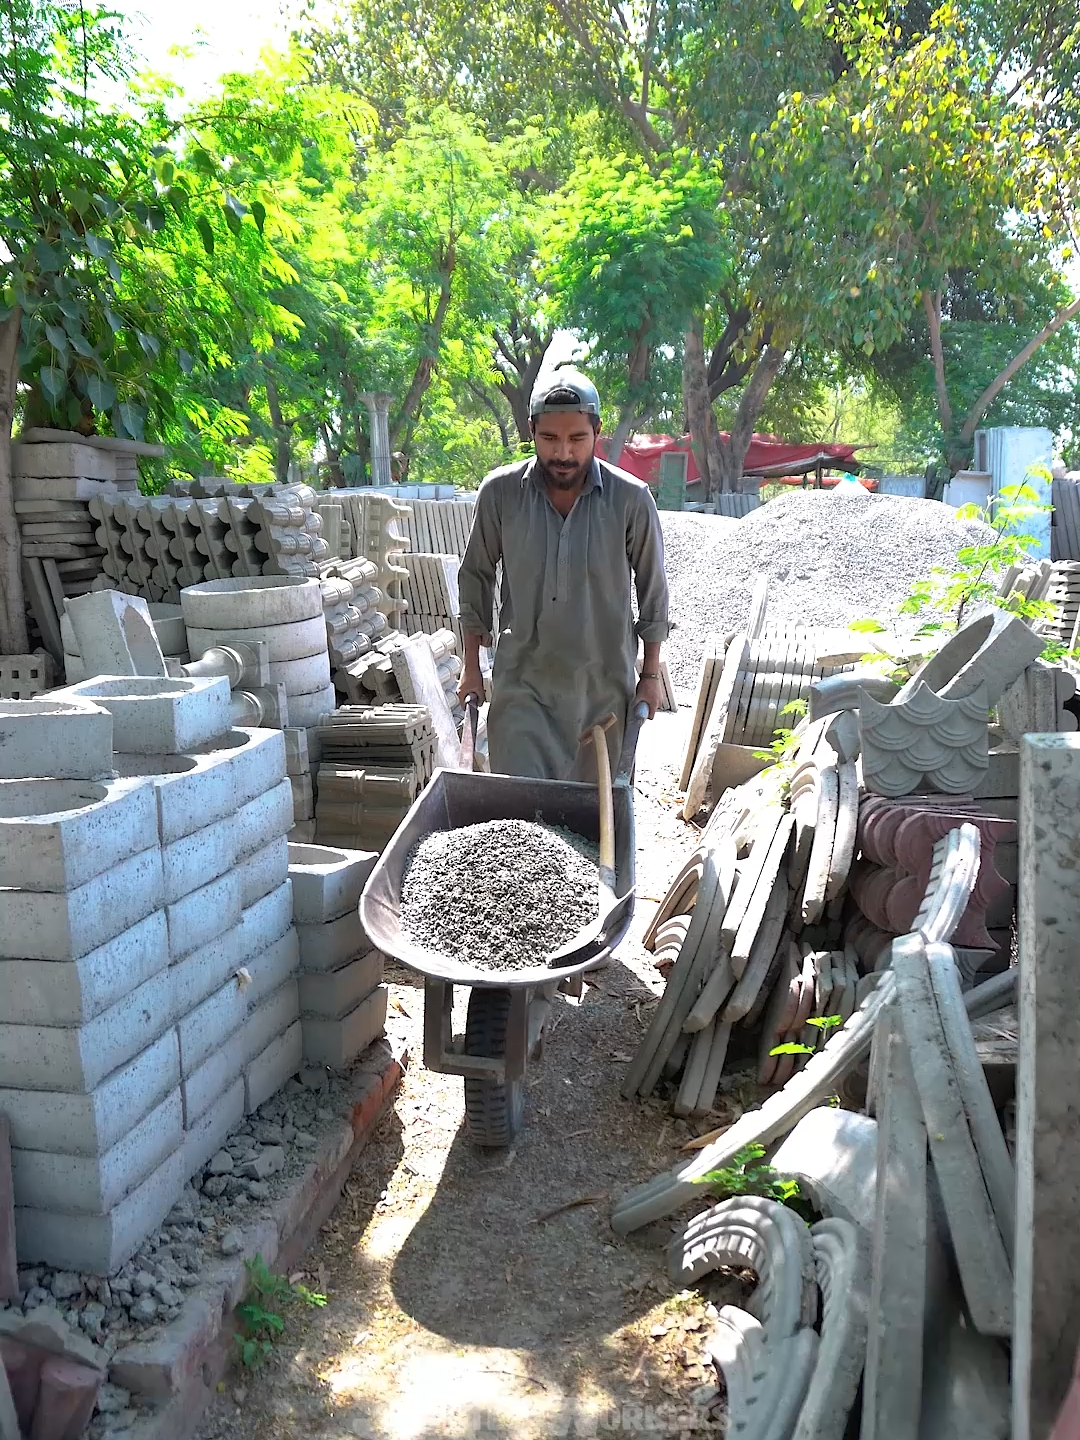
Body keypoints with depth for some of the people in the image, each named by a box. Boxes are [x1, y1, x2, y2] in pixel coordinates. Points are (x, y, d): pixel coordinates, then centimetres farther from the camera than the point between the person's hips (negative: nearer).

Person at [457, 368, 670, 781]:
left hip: (604, 683, 0)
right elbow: (476, 577, 5)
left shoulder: (631, 498, -9)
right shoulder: (500, 492, -7)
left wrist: (650, 674, 6)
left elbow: (652, 588, 2)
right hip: (522, 682, 0)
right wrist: (471, 665, 7)